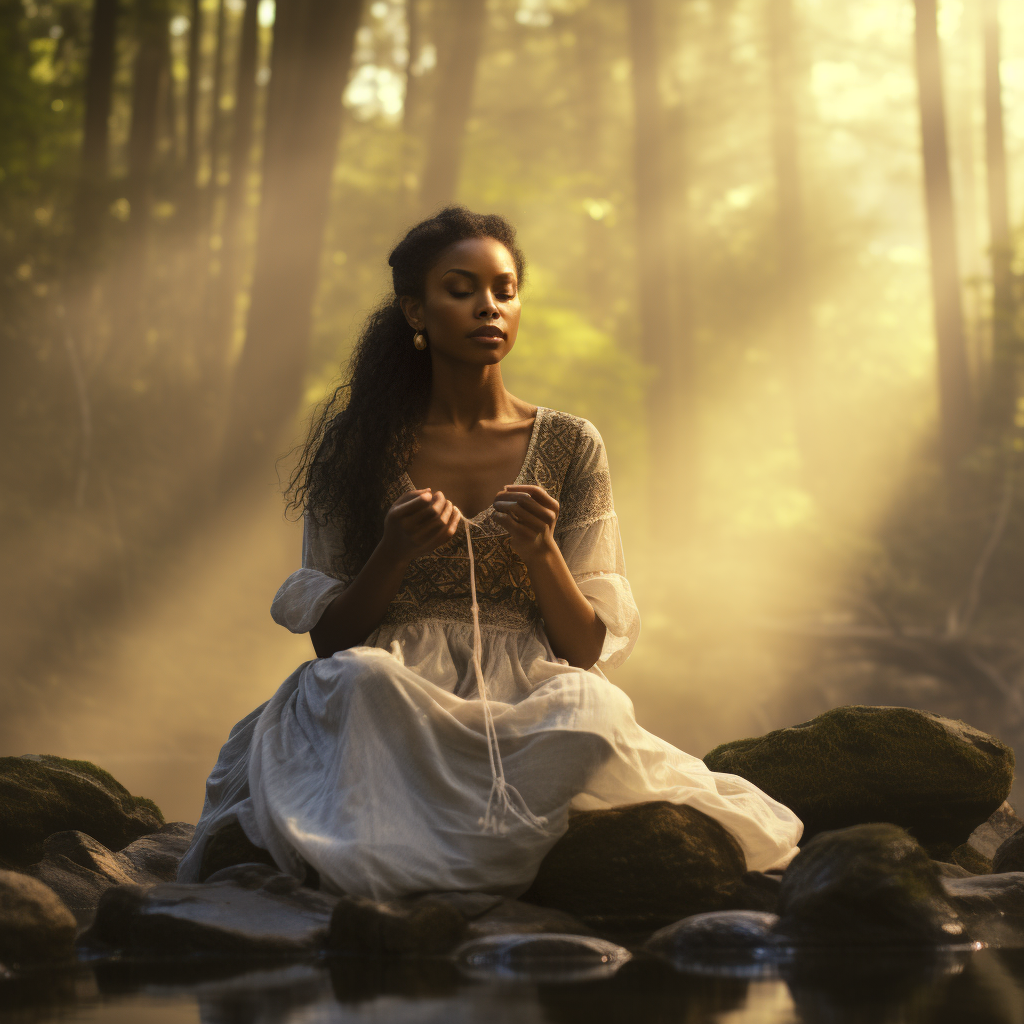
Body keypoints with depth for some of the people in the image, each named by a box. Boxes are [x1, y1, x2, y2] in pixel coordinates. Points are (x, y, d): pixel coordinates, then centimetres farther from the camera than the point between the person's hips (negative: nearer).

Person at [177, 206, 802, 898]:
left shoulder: (570, 446, 11)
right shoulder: (357, 445, 10)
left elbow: (592, 648, 7)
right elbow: (327, 636, 8)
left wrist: (540, 551, -12)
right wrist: (394, 555, -11)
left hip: (527, 706, 1)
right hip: (391, 711, -1)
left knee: (595, 710, -36)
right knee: (361, 679, -37)